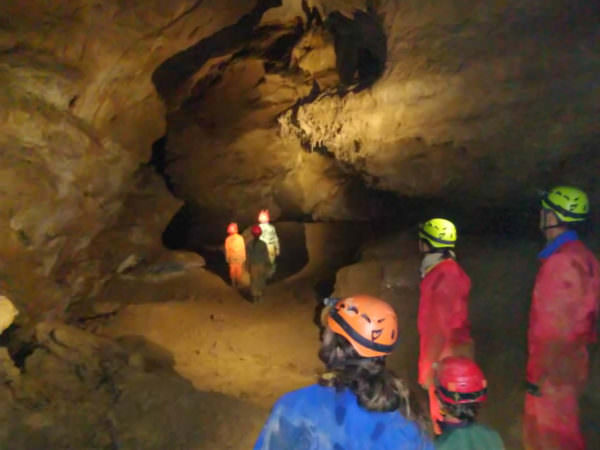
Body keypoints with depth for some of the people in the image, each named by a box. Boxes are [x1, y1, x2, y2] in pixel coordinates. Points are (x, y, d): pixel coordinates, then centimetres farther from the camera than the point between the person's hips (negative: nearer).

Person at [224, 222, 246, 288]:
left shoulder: (228, 239, -13)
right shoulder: (240, 238, -18)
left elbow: (227, 250, -6)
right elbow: (243, 248, -12)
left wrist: (227, 258, 6)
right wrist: (244, 257, 0)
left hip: (231, 257, 1)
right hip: (239, 257, -1)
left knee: (232, 270, 14)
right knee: (239, 270, 13)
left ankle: (233, 283, 21)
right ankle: (238, 282, 22)